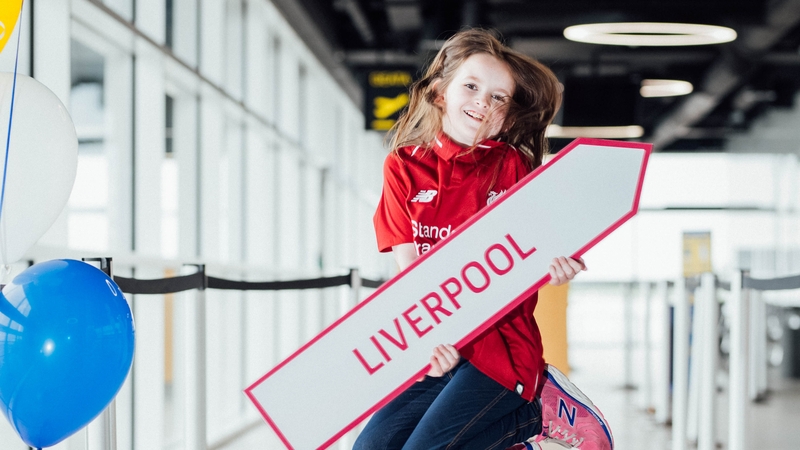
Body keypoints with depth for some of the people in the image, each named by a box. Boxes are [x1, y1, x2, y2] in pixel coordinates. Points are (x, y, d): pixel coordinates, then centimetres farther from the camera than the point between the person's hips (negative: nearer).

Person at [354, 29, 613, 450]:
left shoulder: (511, 165, 3)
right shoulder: (403, 166, 6)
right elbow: (407, 270, -1)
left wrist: (554, 267, -27)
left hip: (501, 341, -4)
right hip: (435, 347, 4)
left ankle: (537, 410, 4)